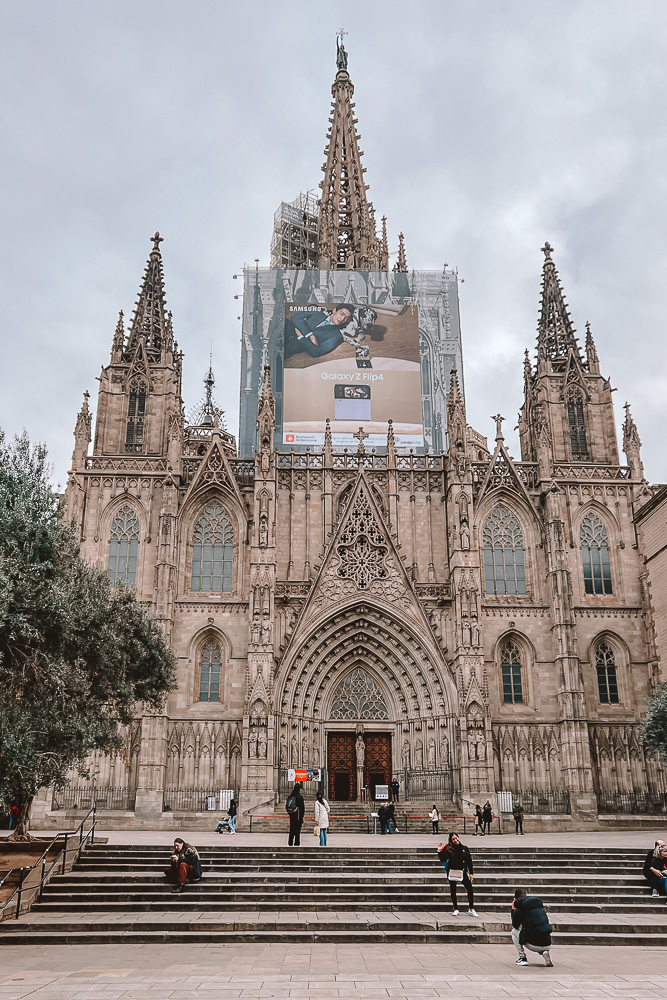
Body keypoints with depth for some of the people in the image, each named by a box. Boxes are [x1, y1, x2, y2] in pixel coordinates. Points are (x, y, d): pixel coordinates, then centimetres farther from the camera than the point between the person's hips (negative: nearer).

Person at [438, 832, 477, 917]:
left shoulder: (464, 848, 3)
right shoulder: (449, 849, -2)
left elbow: (469, 861, 7)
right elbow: (443, 859, -2)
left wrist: (471, 873, 4)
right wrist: (440, 852, -16)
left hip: (462, 872, 1)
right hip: (452, 873, -1)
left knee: (470, 889, -10)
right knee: (453, 891, 5)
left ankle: (471, 909, 1)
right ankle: (456, 909, 19)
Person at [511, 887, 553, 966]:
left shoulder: (519, 910, -4)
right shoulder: (539, 902, 12)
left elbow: (515, 926, 11)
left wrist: (513, 909, 18)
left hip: (533, 945, -4)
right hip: (547, 944, 4)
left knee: (514, 931, 20)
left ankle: (522, 958, 11)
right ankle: (545, 952, 7)